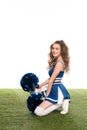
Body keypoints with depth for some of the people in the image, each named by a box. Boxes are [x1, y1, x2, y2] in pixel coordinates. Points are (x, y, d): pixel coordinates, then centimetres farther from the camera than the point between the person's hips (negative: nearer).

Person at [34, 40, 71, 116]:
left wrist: (47, 95, -8)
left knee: (38, 112, -15)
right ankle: (62, 101, 12)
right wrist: (40, 86, 16)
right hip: (56, 89, 10)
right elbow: (50, 78, 16)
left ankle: (60, 103, -5)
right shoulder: (56, 62, 13)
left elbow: (51, 81, -16)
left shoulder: (59, 63, -18)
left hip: (57, 91, -10)